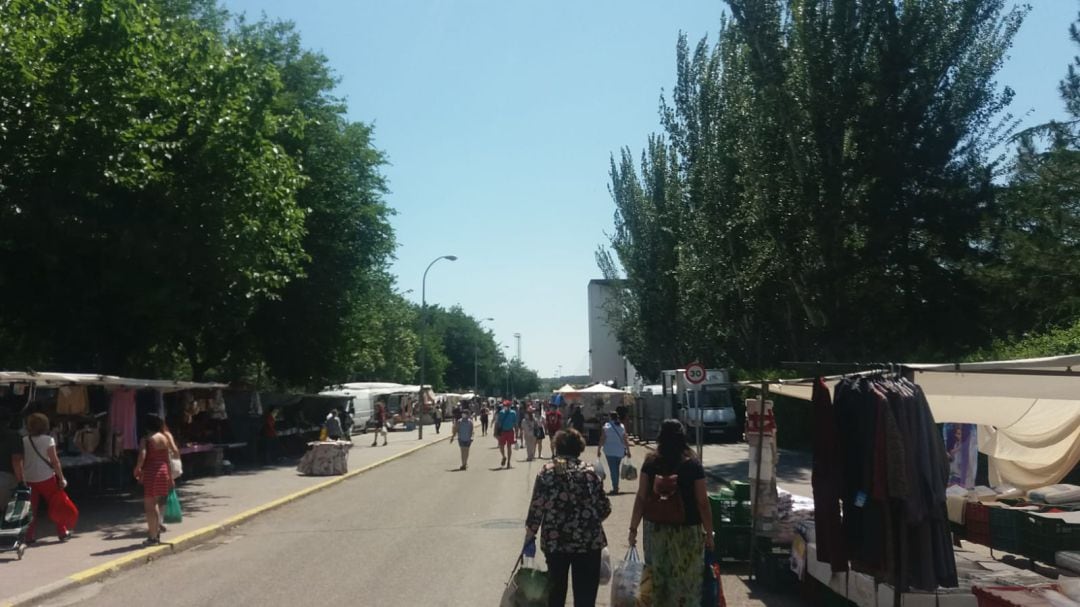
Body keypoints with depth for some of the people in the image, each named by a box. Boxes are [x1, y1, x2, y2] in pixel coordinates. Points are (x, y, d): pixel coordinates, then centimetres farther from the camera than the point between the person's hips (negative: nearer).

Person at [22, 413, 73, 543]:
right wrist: (61, 478, -4)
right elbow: (55, 461, -10)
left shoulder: (24, 441, 1)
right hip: (46, 478, -3)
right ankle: (63, 532, 16)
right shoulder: (47, 440, -9)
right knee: (56, 505, 10)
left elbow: (21, 461, 2)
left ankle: (29, 535, 10)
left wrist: (22, 479, 9)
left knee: (32, 509, 12)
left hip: (29, 479, 3)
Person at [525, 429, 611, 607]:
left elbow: (536, 506, -7)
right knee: (585, 592, 6)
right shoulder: (589, 472, -3)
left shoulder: (546, 472, -4)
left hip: (554, 541, 1)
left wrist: (530, 532, 5)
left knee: (556, 588, 19)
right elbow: (604, 507, -1)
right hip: (588, 541, -1)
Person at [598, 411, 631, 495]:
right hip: (620, 451, 4)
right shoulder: (622, 426, 2)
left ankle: (615, 488, -6)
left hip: (610, 451, -4)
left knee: (613, 469, -1)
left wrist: (598, 450, -2)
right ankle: (616, 487, 24)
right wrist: (628, 450, 7)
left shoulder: (606, 426, -7)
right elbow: (625, 440, 1)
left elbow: (602, 439, -8)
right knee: (616, 469, 17)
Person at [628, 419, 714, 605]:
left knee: (657, 578, 15)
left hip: (656, 528, 2)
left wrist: (633, 528, 2)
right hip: (687, 530, -2)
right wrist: (709, 533, 1)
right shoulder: (693, 464, -7)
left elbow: (641, 498, -4)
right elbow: (702, 502, -7)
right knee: (685, 580, 9)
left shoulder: (651, 462, -3)